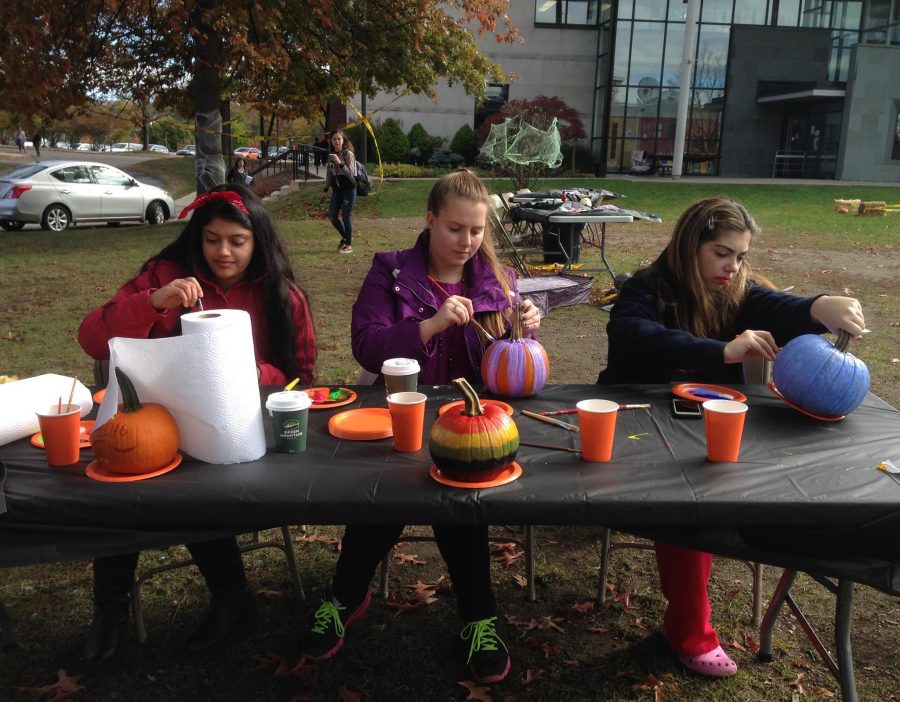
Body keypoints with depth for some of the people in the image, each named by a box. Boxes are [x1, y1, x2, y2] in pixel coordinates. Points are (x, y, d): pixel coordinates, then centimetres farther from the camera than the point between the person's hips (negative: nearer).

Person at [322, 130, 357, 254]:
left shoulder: (348, 154, -9)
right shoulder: (331, 155, 9)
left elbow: (351, 173, -15)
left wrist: (340, 163, -26)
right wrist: (325, 189, 17)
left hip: (348, 189, -6)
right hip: (336, 189, 6)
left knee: (346, 217, -3)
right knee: (332, 216, 4)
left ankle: (349, 244, 10)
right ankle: (345, 238, 25)